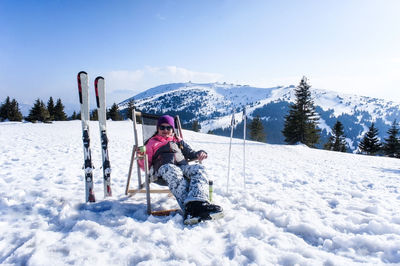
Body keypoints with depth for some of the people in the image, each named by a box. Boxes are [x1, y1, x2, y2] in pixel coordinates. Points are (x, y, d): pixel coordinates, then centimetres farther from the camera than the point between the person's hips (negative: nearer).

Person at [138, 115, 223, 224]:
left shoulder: (178, 141, 37)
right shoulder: (152, 142, 28)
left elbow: (190, 153, 28)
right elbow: (146, 165, 19)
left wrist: (199, 154, 5)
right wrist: (142, 155, -4)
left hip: (183, 166, 3)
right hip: (165, 166, -3)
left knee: (199, 169, -31)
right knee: (174, 173, -41)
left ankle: (197, 202, -57)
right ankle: (188, 207, -61)